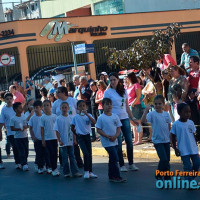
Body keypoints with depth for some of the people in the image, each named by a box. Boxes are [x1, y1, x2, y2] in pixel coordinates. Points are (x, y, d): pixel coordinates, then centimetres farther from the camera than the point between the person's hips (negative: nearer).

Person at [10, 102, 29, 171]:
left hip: (25, 136, 5)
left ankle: (24, 163, 23)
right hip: (18, 137, -5)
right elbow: (12, 128, -9)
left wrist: (25, 127, -12)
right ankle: (24, 164, -6)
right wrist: (19, 129, -22)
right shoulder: (13, 119, -8)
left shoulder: (24, 116, 5)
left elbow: (27, 125, 11)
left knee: (26, 151, 8)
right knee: (21, 151, -7)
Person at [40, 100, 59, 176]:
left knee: (55, 153, 4)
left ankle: (50, 167, 19)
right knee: (51, 154, -5)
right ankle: (54, 169, -1)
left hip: (55, 137, 3)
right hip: (47, 138, -3)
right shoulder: (43, 117, -2)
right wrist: (43, 139, -3)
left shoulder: (54, 116, 4)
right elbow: (42, 129, -1)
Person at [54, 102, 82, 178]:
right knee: (65, 158, 3)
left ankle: (75, 172, 5)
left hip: (70, 141, 3)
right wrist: (59, 141, -10)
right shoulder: (58, 119, -4)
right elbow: (57, 131, -4)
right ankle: (66, 172, 10)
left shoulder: (70, 118, 5)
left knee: (72, 157, 4)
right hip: (63, 142, -3)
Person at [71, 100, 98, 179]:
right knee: (86, 154, -15)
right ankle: (86, 171, -6)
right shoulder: (75, 117, -2)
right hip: (80, 137, -3)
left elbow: (94, 122, -20)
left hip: (87, 136, 3)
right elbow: (72, 128, 8)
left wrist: (86, 114, -25)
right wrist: (77, 134, 9)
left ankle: (90, 172, 14)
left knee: (90, 154, 6)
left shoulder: (88, 115, 0)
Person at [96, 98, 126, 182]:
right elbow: (99, 130, -8)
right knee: (115, 158, -12)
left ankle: (111, 176, 22)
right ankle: (116, 176, -7)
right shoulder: (101, 118, -7)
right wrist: (107, 136, -17)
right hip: (107, 142, -6)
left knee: (112, 159, 13)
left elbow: (118, 128, 7)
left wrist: (115, 136, -11)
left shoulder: (115, 116, 6)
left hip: (114, 141, 6)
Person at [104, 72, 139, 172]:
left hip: (125, 118, 4)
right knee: (118, 143, -1)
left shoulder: (124, 91, 11)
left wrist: (132, 118, 13)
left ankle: (131, 164, 11)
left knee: (129, 141, 2)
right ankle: (121, 165, 7)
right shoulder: (108, 92, -2)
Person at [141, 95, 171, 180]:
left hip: (166, 140, 5)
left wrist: (171, 138, 12)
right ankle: (158, 175, 8)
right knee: (163, 159, -13)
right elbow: (143, 120, -27)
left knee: (167, 160, 11)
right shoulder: (152, 114, -10)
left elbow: (169, 127, 13)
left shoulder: (166, 114, 5)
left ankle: (167, 178, 23)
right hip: (157, 141, -5)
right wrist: (146, 110, -36)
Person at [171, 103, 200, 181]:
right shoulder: (176, 124, -9)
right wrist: (175, 149, -5)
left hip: (193, 149, 4)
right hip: (184, 150, -4)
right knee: (187, 166, -2)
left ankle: (191, 178, 27)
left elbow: (193, 135, 13)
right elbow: (173, 138, -2)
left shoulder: (191, 123, 3)